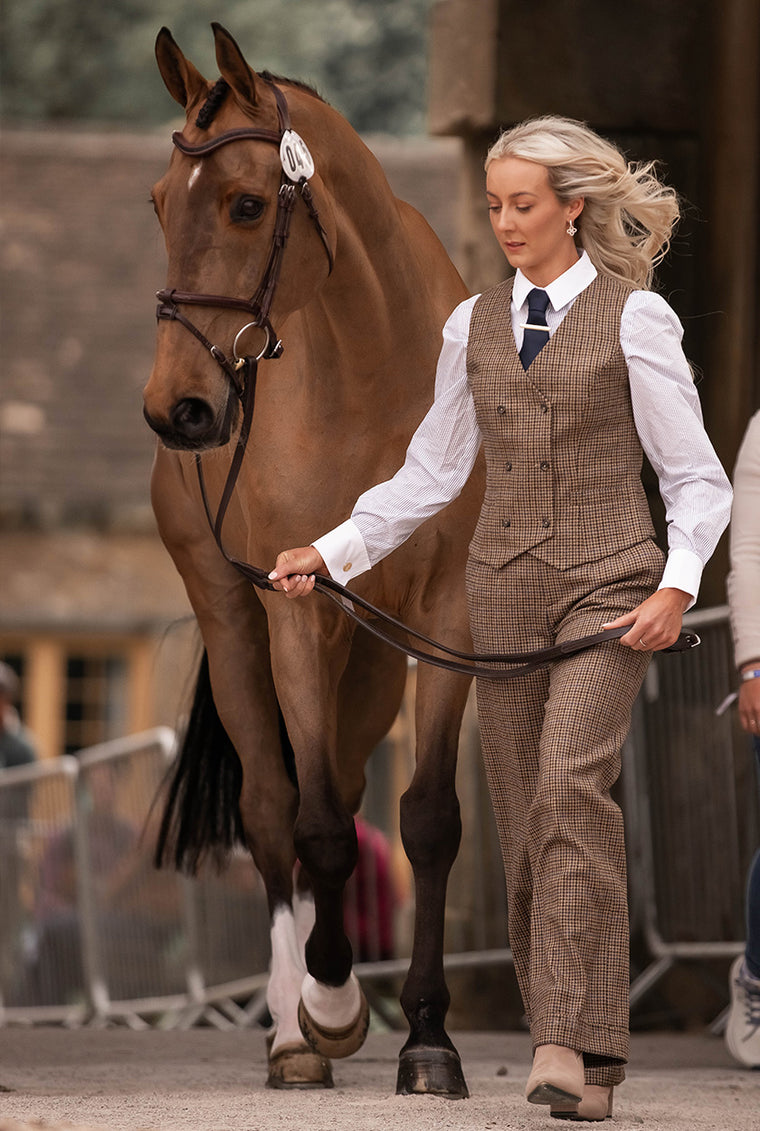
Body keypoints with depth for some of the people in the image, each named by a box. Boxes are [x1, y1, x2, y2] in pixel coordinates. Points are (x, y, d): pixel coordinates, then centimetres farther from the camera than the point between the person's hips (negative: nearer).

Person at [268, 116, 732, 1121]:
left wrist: (677, 587, -15)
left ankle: (578, 1047, -26)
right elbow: (432, 473, 18)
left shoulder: (635, 317, -1)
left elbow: (695, 475, -1)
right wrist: (331, 551, 8)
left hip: (607, 584, -5)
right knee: (522, 812, 3)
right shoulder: (473, 326, 12)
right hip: (507, 585, 5)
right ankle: (567, 1045, 11)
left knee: (571, 783, -22)